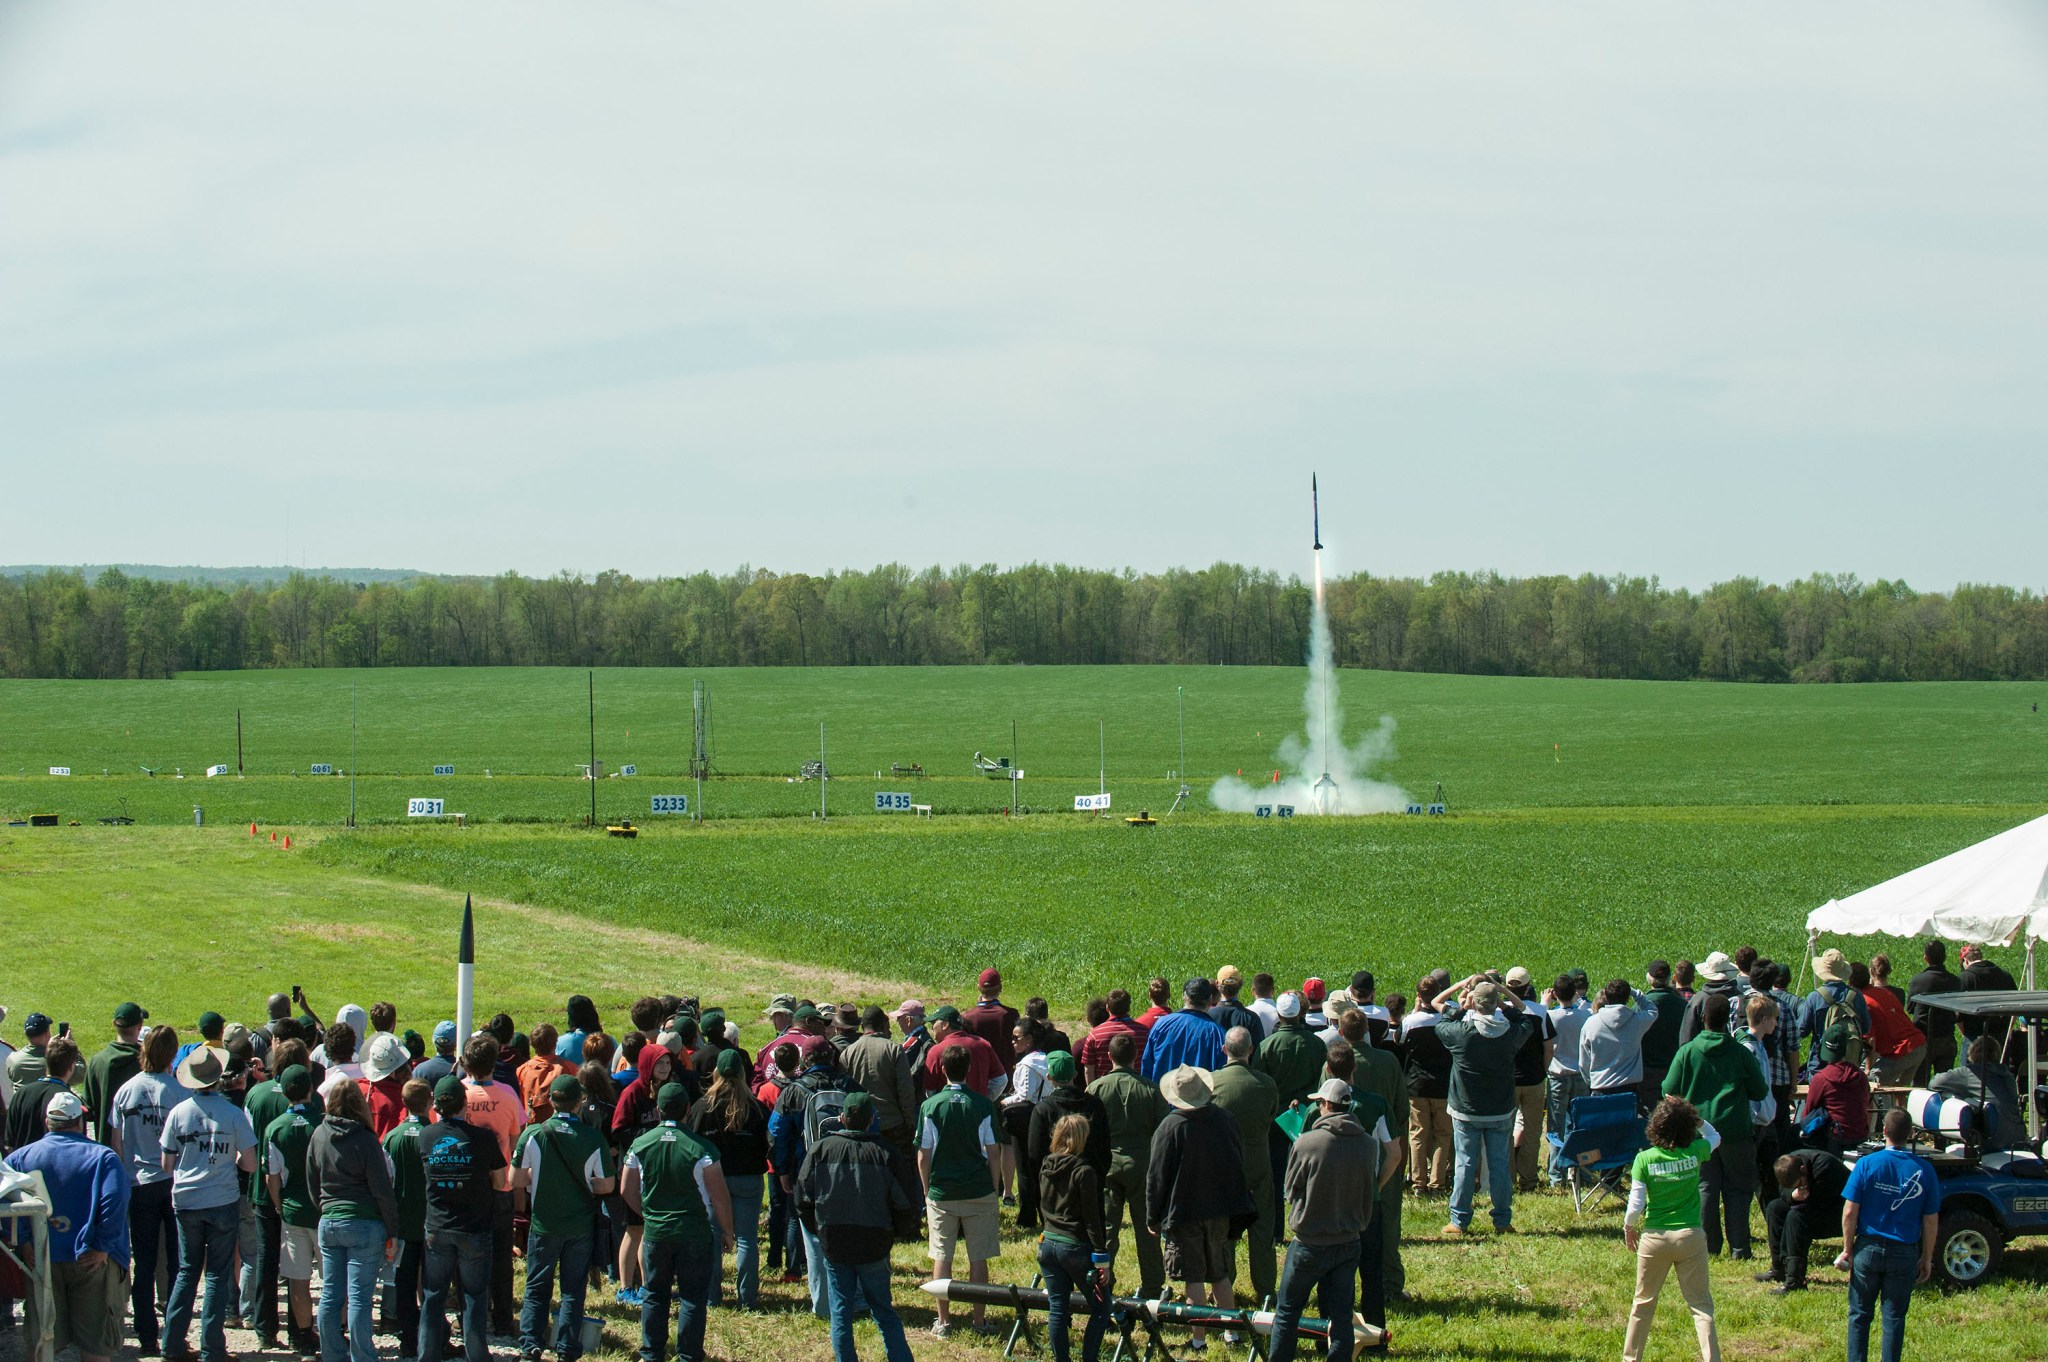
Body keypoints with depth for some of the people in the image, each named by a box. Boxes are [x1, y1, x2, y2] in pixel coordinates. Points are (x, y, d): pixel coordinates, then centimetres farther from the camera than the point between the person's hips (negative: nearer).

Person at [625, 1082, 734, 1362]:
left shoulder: (640, 1145, -4)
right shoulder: (701, 1149, -15)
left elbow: (627, 1191, 5)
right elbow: (719, 1197, -11)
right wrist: (727, 1232, 3)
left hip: (655, 1232, 3)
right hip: (695, 1232, -3)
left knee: (655, 1294, 15)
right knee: (693, 1297, 5)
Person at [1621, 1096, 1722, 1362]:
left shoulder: (1644, 1160, -9)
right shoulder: (1695, 1153, -5)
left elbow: (1636, 1205, -9)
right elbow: (1713, 1136, 19)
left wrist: (1628, 1227, 8)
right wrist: (1694, 1117, 15)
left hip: (1655, 1238, 0)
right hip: (1690, 1236, 0)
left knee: (1643, 1303, 16)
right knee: (1701, 1304, 4)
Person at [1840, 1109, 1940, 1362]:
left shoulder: (1867, 1164, -9)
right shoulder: (1924, 1170, -6)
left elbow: (1850, 1213, -8)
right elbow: (1931, 1221, -1)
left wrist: (1847, 1250, 2)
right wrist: (1927, 1258, 10)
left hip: (1868, 1248, -1)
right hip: (1904, 1253, 1)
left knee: (1859, 1315, 11)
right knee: (1894, 1317, 9)